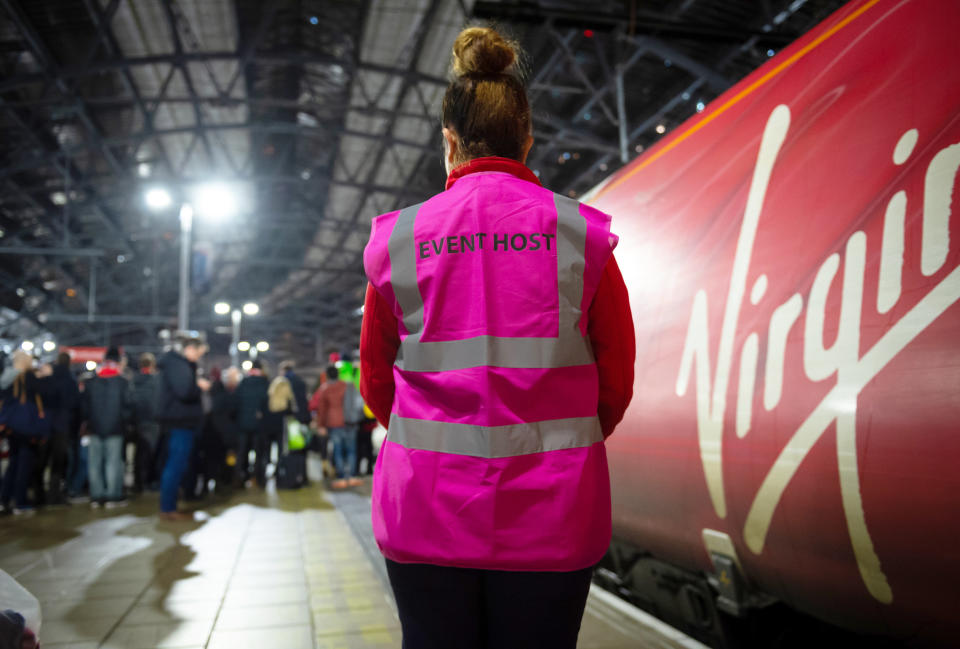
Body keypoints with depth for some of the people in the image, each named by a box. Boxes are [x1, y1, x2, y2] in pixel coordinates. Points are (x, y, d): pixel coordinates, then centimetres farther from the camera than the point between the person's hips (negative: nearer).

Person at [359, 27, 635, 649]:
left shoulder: (399, 237, -1)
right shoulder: (581, 232, -2)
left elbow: (375, 378, 8)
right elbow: (618, 377, 3)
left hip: (427, 505, 1)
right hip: (551, 508, 0)